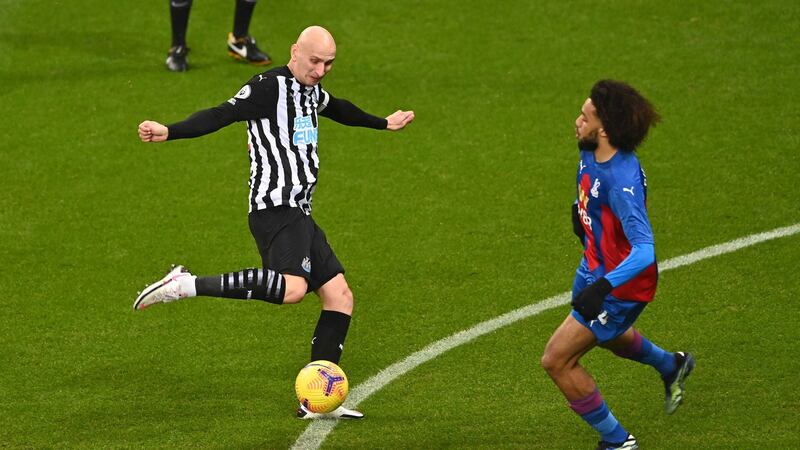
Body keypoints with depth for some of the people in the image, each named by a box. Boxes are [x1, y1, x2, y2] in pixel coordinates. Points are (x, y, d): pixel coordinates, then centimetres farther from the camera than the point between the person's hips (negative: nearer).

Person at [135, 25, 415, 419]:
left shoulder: (312, 91, 20)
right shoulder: (269, 87, -9)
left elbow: (337, 109, 42)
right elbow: (222, 115, -20)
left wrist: (384, 123, 59)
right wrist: (169, 132, -36)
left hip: (298, 215, 10)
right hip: (275, 207, -10)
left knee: (339, 296, 6)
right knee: (292, 288, -31)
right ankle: (185, 285, -25)